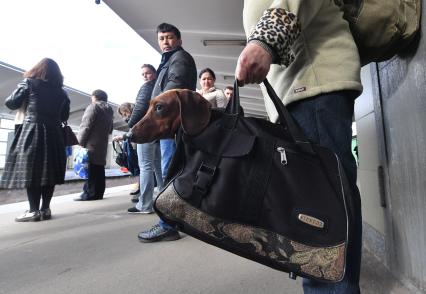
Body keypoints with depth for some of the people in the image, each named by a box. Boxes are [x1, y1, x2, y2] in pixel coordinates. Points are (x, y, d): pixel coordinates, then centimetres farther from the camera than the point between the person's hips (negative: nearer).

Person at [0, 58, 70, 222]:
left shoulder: (29, 83, 3)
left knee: (29, 171, 0)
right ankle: (45, 209, 10)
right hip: (53, 134, 3)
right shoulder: (61, 92, 11)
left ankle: (33, 211, 0)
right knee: (49, 171, 6)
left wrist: (26, 101, 22)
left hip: (31, 131, -3)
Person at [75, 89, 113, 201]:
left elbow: (85, 126, -12)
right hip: (102, 145, 8)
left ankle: (89, 194, -4)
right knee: (99, 170, 8)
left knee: (90, 170, -6)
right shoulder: (109, 111, 18)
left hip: (91, 144, -7)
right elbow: (110, 129, 24)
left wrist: (80, 142, -9)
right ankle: (98, 193, 11)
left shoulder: (93, 106, -5)